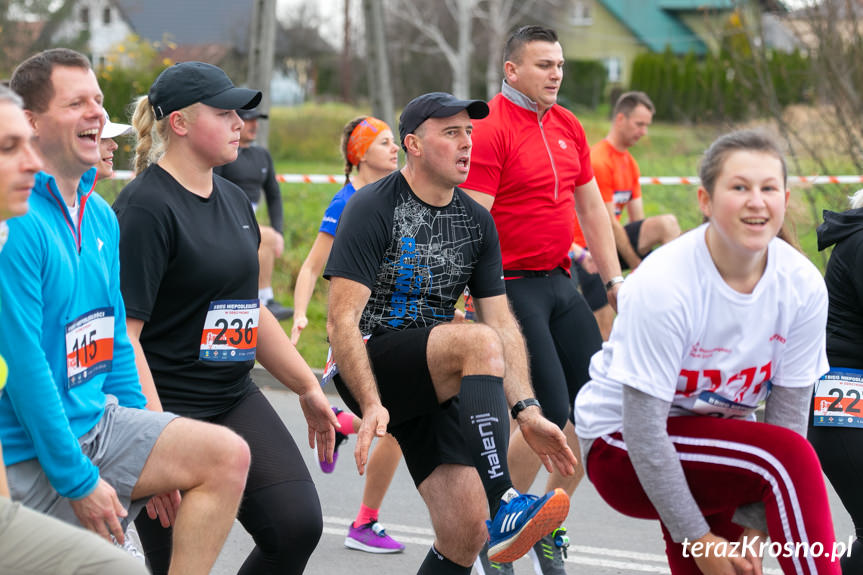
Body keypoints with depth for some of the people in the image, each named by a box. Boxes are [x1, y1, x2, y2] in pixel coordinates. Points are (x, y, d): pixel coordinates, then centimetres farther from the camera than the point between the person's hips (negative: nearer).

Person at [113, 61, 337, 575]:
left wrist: (308, 387, 20)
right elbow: (123, 334, -20)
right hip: (166, 406, -8)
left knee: (298, 526, -5)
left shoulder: (234, 200, 13)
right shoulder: (146, 208, -15)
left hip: (236, 398, 8)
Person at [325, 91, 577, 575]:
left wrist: (527, 410, -5)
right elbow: (342, 320, -16)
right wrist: (371, 404, -28)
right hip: (369, 367, -6)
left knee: (466, 531, -9)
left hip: (434, 386, 6)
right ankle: (503, 508, -39)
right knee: (478, 342, -34)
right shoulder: (373, 208, -9)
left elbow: (502, 321, 7)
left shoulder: (477, 222, 10)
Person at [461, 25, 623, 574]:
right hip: (511, 284, -8)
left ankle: (546, 528, 21)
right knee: (549, 415, -12)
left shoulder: (568, 125, 12)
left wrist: (615, 279, 16)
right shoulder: (491, 129, -12)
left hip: (560, 282, 8)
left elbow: (592, 206, 20)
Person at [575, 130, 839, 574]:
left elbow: (789, 411, -6)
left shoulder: (803, 286, -10)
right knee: (790, 457, -25)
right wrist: (696, 539, -21)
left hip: (715, 445, 6)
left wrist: (752, 529, -11)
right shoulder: (663, 286, -25)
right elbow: (643, 429, -24)